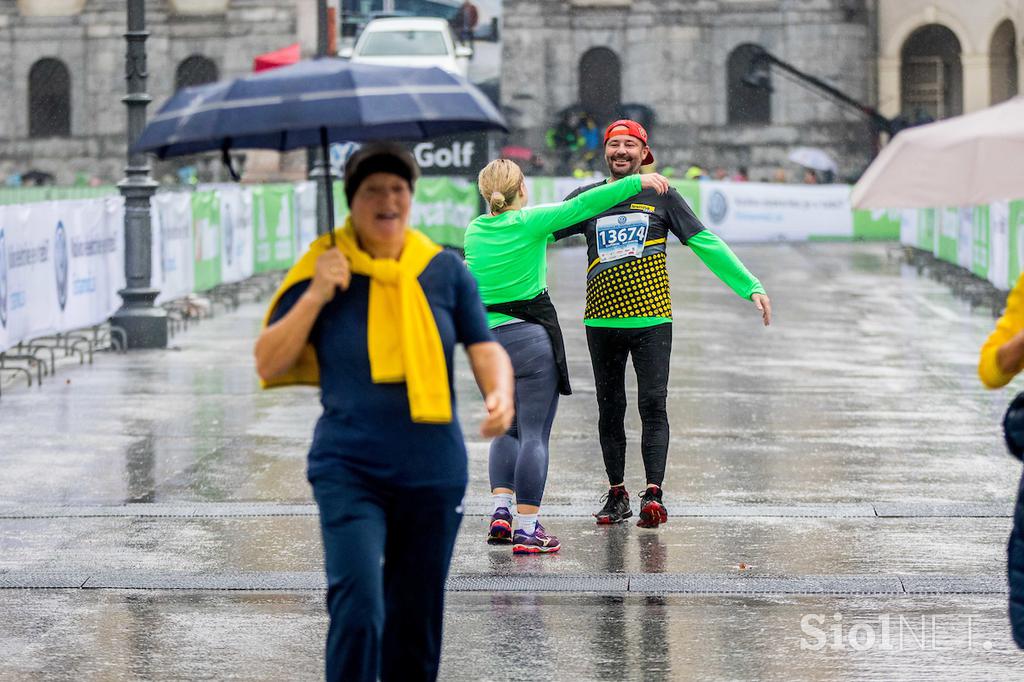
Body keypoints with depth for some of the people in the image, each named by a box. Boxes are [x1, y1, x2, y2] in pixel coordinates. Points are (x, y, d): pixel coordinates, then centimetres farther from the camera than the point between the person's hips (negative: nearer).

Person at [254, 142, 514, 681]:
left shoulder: (444, 270, 4)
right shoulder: (323, 269, 0)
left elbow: (485, 348, 5)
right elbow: (268, 364, 0)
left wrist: (499, 393, -17)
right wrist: (315, 295, -11)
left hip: (433, 471, 2)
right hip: (349, 469, -2)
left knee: (416, 619, 11)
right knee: (358, 608, -19)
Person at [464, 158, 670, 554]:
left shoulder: (474, 232, 6)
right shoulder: (530, 222, -9)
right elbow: (584, 206, -12)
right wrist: (638, 182, -6)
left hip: (489, 339, 5)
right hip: (532, 338, -5)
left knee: (507, 429, 20)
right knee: (534, 434, -2)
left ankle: (501, 510, 5)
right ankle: (526, 529, -5)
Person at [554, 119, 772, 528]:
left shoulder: (661, 197, 5)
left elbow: (707, 244, 4)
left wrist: (751, 287, -2)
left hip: (651, 320, -2)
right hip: (602, 322, 2)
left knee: (652, 405, -11)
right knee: (610, 410, 6)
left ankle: (653, 493, -15)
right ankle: (617, 495, 14)